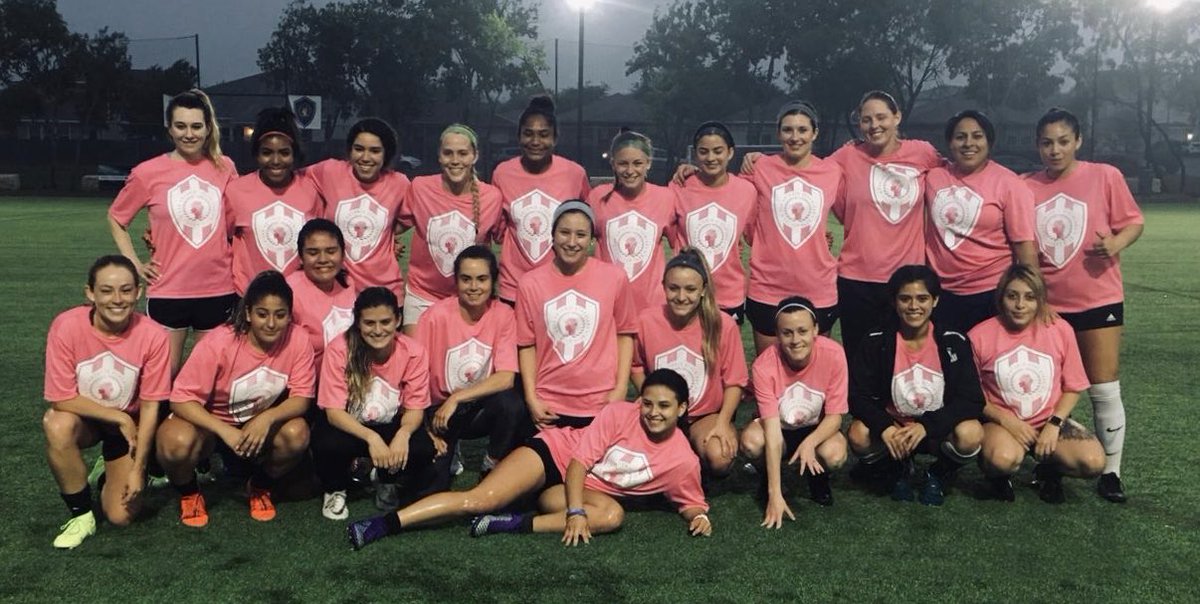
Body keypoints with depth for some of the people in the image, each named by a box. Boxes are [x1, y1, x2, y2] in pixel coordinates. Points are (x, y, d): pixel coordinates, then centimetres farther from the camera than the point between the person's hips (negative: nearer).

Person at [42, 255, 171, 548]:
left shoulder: (153, 335, -24)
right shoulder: (66, 326, -25)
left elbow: (150, 406, -16)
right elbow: (61, 399, -20)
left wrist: (137, 469, -15)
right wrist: (119, 418, -22)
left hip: (130, 423, 0)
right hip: (83, 418, 0)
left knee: (121, 516, -9)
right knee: (57, 425, -36)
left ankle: (119, 471, 26)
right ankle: (81, 514, -13)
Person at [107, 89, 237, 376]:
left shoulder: (225, 168, 2)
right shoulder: (148, 172, -4)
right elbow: (116, 218, 10)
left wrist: (236, 260, 8)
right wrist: (134, 264, 2)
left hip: (219, 291, 2)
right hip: (168, 291, -2)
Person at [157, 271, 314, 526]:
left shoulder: (297, 342, -19)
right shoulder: (218, 344, -26)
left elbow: (301, 398, -17)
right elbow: (181, 399, -25)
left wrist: (267, 418, -37)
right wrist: (225, 431, -38)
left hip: (260, 425, 2)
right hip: (210, 422, -2)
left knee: (297, 433, -28)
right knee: (177, 442, -34)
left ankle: (260, 487, 5)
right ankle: (189, 493, 3)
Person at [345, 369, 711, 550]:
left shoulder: (683, 460, -6)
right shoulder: (620, 414, -14)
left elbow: (691, 501, 6)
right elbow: (579, 460, -16)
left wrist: (697, 515, -19)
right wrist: (575, 512, -28)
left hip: (587, 490, 3)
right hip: (555, 452, -2)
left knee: (613, 514, -33)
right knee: (479, 500, -22)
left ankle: (515, 525, -33)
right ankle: (385, 524, -22)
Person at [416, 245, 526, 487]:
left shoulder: (504, 315, -10)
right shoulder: (437, 315, -14)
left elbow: (505, 378, -17)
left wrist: (456, 399, -22)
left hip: (482, 408, 1)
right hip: (440, 409, -1)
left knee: (512, 404, -32)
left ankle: (493, 469, -5)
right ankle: (448, 454, 16)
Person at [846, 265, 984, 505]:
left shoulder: (954, 343, -9)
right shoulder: (875, 343, -8)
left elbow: (972, 399, -14)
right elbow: (858, 396, -10)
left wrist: (926, 426, -27)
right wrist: (885, 427, -30)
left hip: (939, 431, 0)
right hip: (891, 429, 1)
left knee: (970, 434, -32)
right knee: (859, 435, -31)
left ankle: (938, 475, 4)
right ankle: (899, 471, 6)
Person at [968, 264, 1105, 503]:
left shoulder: (1060, 330, -4)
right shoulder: (980, 336, -10)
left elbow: (1073, 387, 3)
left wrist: (1054, 424, -11)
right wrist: (1006, 420, -15)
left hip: (1050, 421, 3)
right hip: (1001, 422, -3)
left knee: (1093, 462, -24)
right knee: (1003, 460, -36)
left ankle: (1048, 470, 11)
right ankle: (1000, 474, 4)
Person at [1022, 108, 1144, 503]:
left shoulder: (1104, 176, -5)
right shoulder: (1026, 186, 1)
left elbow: (1133, 221, -1)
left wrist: (1116, 243, -21)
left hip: (1098, 299, -2)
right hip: (1045, 303, 3)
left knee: (1104, 389, 1)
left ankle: (1111, 472, 13)